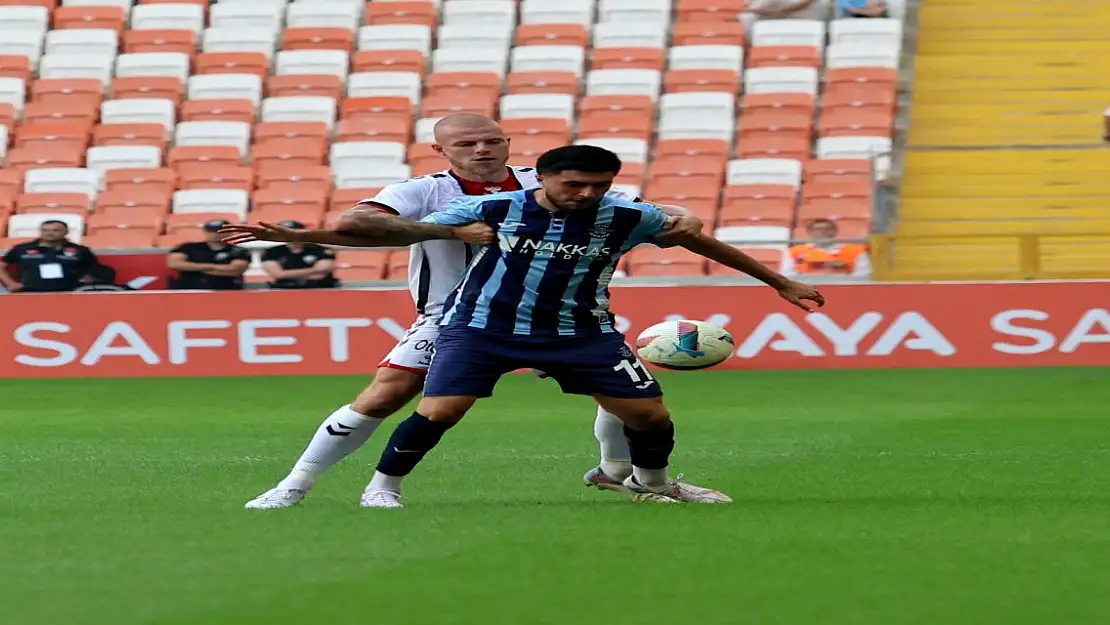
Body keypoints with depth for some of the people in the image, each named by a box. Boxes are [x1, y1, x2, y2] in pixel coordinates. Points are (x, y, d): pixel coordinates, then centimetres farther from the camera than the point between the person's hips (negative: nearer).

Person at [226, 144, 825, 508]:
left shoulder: (628, 217, -12)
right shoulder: (495, 208, -14)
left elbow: (699, 240, 2)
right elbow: (405, 232, -6)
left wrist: (780, 282, 6)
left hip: (579, 332, 2)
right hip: (482, 326, -2)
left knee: (650, 414, -3)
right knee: (438, 410, -18)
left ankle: (649, 481, 29)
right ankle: (383, 485, 4)